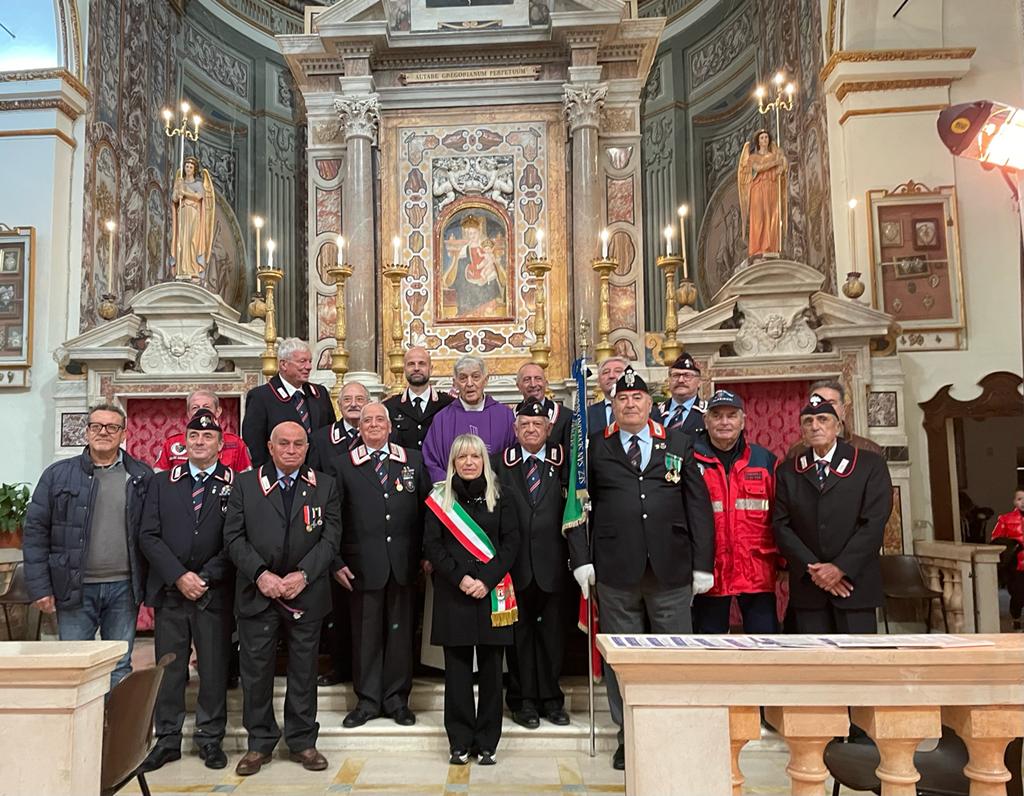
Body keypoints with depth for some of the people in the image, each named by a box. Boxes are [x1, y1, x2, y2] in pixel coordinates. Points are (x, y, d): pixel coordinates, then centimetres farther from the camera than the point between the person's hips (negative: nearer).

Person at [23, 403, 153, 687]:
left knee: (120, 669, 9)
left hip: (124, 588, 1)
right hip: (75, 589, 0)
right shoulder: (58, 475, 3)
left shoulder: (142, 478, 4)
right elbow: (35, 531, 2)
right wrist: (39, 587, -4)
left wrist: (146, 584, -2)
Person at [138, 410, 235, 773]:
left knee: (214, 669, 5)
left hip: (215, 592, -2)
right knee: (168, 668, 8)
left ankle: (210, 739, 18)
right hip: (170, 590, 2)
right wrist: (179, 576, -10)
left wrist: (206, 578, -12)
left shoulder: (235, 484, 0)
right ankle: (167, 740, 21)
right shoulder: (162, 482, 8)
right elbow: (148, 535, 1)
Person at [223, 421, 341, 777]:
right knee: (256, 670, 6)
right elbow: (234, 537, -1)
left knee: (304, 670, 9)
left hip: (306, 593, 0)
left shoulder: (324, 486, 4)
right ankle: (260, 742, 22)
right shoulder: (245, 484, 4)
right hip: (257, 592, 0)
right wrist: (260, 574, -13)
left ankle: (302, 741, 23)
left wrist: (303, 575, -13)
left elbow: (331, 537, -1)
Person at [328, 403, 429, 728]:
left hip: (404, 564, 1)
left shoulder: (413, 461, 8)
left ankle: (396, 698, 24)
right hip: (363, 564, -1)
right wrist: (336, 562, -4)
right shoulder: (342, 465, 4)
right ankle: (368, 700, 22)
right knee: (365, 633, 7)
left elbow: (427, 509, 7)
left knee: (401, 631, 9)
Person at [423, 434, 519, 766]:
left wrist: (486, 580, -11)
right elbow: (431, 545, 0)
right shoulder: (439, 498, 5)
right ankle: (460, 742, 14)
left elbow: (511, 543, 1)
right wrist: (460, 577, -11)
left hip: (492, 593, 0)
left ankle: (487, 743, 15)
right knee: (457, 668, 3)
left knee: (491, 669, 3)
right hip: (453, 593, 0)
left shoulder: (500, 498, 6)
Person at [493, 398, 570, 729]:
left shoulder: (563, 462, 3)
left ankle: (550, 697, 25)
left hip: (551, 562, 0)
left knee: (551, 631, 10)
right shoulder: (499, 463, 4)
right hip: (514, 563, 0)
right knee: (519, 631, 9)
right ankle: (523, 699, 23)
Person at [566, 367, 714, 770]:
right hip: (616, 570, 0)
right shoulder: (595, 448, 6)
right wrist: (581, 559, -4)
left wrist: (703, 564, 2)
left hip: (672, 570, 1)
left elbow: (699, 507, 7)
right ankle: (628, 736, 22)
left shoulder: (679, 444, 9)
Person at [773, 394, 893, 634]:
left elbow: (874, 522, -5)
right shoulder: (787, 472, 9)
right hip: (807, 585, 2)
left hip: (854, 581, -1)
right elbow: (781, 525, 3)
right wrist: (812, 568, -9)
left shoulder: (870, 465, 3)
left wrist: (840, 568, -12)